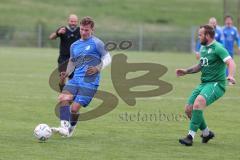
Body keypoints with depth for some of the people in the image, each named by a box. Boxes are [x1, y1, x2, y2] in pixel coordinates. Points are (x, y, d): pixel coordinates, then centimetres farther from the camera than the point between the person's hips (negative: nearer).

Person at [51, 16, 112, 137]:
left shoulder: (96, 43, 0)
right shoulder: (74, 46, 19)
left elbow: (107, 58, 3)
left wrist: (98, 68, -13)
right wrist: (67, 73, 8)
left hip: (89, 83, -6)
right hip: (75, 80, 6)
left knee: (74, 108, -12)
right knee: (63, 98, -21)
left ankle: (71, 129, 12)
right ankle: (64, 127, -25)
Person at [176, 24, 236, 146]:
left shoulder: (218, 48, -13)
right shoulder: (203, 48, 14)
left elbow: (230, 62, -25)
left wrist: (230, 76, -43)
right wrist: (186, 71, 16)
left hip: (216, 84, -9)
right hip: (204, 83, 9)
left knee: (198, 103, -31)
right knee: (188, 109, 2)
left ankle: (191, 136, -29)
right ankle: (206, 133, 22)